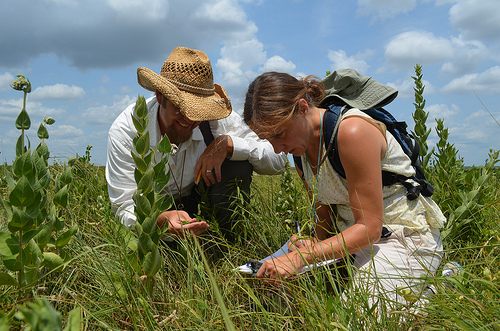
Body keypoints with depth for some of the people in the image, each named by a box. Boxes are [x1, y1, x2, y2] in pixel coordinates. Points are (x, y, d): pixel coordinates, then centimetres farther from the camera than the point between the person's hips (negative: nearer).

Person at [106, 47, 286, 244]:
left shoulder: (218, 120, -23)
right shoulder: (125, 130, -26)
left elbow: (277, 160, -20)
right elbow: (126, 209, -27)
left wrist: (228, 143, -36)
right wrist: (162, 219, -50)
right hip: (152, 209, -1)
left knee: (237, 163, -26)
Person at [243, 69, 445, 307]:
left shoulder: (352, 131, -26)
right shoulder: (300, 144, 0)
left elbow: (369, 228, -25)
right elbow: (324, 212, 7)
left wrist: (302, 257, -32)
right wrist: (317, 244, -14)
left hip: (404, 237, -8)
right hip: (354, 238, 8)